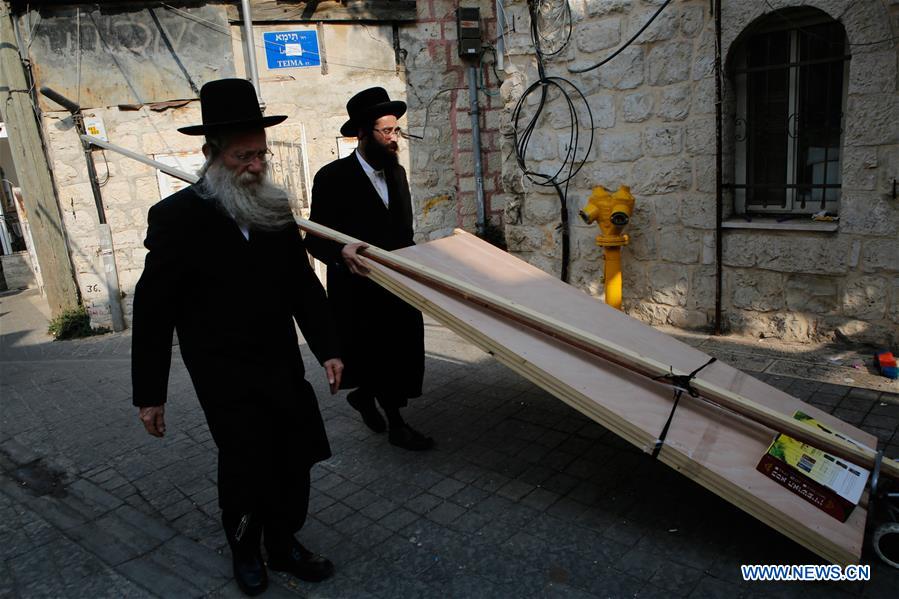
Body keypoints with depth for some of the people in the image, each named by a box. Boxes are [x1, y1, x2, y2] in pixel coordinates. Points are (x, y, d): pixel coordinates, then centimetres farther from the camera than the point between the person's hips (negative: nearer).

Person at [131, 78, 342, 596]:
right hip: (226, 379, -4)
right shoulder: (179, 216, -12)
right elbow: (153, 310, -8)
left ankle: (284, 543, 35)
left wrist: (328, 347, 2)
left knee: (295, 461, 10)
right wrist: (149, 393, -4)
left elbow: (304, 284, 8)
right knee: (246, 467, 5)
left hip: (283, 368, 5)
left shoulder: (276, 207, 2)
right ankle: (246, 550, 35)